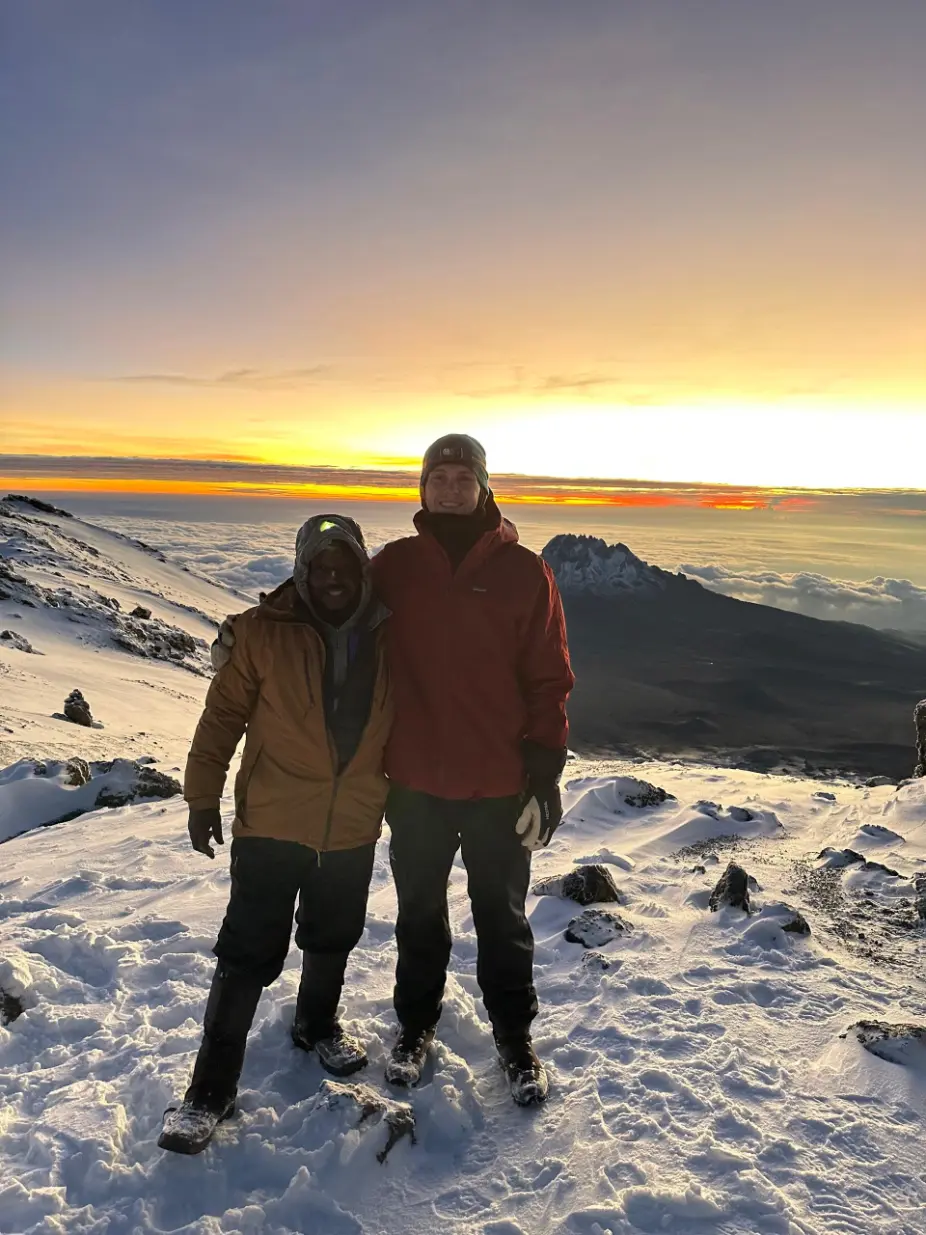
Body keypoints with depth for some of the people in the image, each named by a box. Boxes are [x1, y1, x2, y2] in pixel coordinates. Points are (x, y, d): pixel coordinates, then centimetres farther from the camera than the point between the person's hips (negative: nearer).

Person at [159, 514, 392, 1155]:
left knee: (333, 939, 21)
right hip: (272, 825, -3)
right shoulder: (263, 631, -11)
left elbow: (399, 722, 10)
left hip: (354, 827, 4)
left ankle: (318, 1024, 47)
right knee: (249, 953, 0)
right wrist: (203, 796, -3)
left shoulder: (388, 638, -2)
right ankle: (212, 1087, 16)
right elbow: (224, 714, -5)